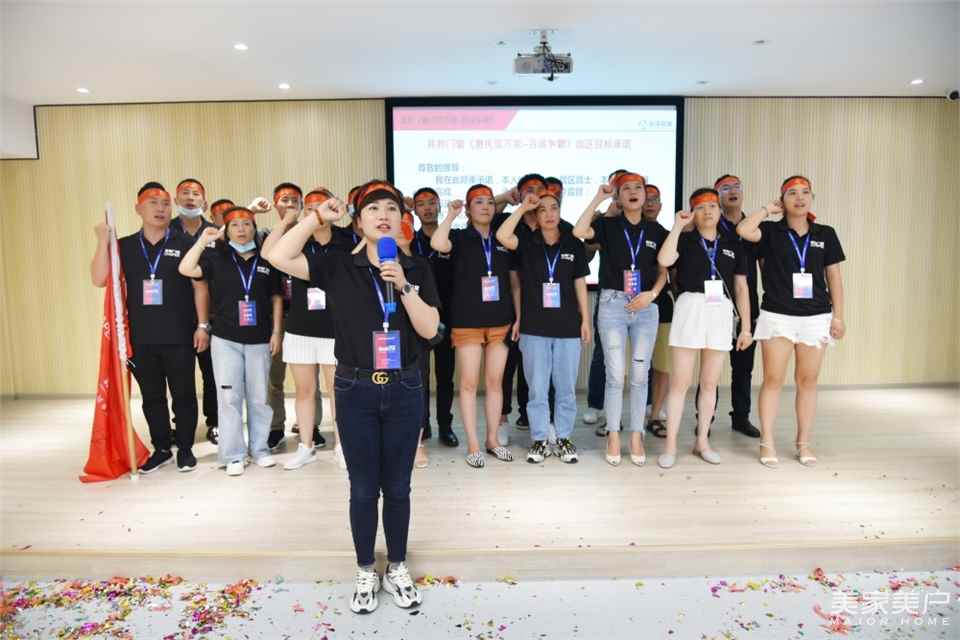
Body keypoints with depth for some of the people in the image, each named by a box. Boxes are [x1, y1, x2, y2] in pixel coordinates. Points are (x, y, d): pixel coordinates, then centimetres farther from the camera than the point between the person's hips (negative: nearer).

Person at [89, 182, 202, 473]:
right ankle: (161, 449, 26)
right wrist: (103, 241, -9)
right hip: (141, 338, 3)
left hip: (179, 337, -3)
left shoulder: (184, 244, -1)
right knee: (151, 396, 12)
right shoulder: (124, 246, 7)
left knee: (183, 394, 6)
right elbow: (99, 280, -2)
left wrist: (202, 325, -5)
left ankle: (185, 449, 20)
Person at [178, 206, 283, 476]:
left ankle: (260, 448, 23)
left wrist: (276, 332, 2)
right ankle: (233, 455, 13)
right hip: (226, 339, -1)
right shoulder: (217, 258, 3)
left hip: (259, 339, 1)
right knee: (229, 398, 2)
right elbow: (186, 269, -11)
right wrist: (203, 240, -13)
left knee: (259, 398, 9)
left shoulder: (266, 260, 4)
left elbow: (276, 298, 7)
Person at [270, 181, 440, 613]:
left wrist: (404, 285, -18)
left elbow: (430, 329, -7)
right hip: (356, 390, -1)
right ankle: (366, 572, 31)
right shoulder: (339, 266, -2)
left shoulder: (417, 269, 1)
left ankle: (397, 567, 33)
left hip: (404, 390, 1)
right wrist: (318, 217, -11)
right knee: (363, 490, 11)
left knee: (397, 488, 13)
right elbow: (281, 257, -12)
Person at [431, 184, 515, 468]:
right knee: (469, 383, 1)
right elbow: (438, 243, -22)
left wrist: (519, 317, 5)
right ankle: (473, 445, 10)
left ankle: (493, 440, 21)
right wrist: (451, 214, -12)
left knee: (495, 382, 8)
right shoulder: (460, 238, 2)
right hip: (467, 322, -3)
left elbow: (515, 283, 12)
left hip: (500, 322, 3)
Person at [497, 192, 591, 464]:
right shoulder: (527, 242, 2)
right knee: (537, 388, 6)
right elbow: (502, 236, -18)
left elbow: (580, 284, 8)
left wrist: (585, 319, 5)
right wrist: (523, 207, -11)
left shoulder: (574, 244, 5)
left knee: (566, 387, 9)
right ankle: (539, 440, 18)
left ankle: (564, 439, 23)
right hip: (534, 327, -1)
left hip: (568, 327, 1)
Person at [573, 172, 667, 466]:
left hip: (646, 308, 2)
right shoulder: (608, 225, 3)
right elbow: (579, 231, -18)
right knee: (615, 375, 0)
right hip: (613, 304, -2)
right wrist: (598, 197, -11)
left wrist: (652, 294, -6)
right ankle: (613, 437, 13)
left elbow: (663, 271, 13)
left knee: (639, 376, 6)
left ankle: (636, 436, 17)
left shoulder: (656, 231, 10)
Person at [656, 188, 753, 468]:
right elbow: (664, 260, -17)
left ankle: (702, 441, 20)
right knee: (680, 381, -3)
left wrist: (746, 327, 9)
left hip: (721, 312, 3)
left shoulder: (733, 245, 14)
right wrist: (677, 226, -9)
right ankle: (671, 444, 4)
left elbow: (741, 288, 14)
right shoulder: (684, 240, 5)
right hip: (690, 307, -3)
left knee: (710, 383, 9)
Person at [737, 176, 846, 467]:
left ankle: (803, 443, 18)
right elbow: (743, 230, -19)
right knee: (773, 380, 1)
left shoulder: (825, 234, 8)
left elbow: (834, 277, 8)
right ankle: (767, 443, 9)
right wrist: (768, 209, -4)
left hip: (816, 317, 2)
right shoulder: (771, 231, 1)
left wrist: (838, 316, 3)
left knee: (807, 381, 8)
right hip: (777, 315, -2)